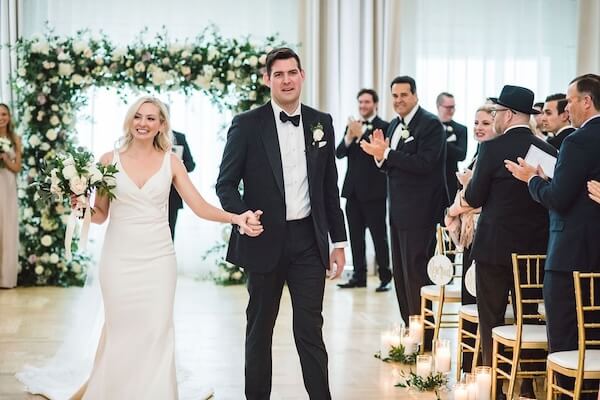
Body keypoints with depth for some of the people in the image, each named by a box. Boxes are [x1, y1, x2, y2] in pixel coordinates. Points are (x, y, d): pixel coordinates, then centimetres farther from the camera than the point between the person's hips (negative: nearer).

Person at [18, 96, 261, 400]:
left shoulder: (170, 161, 2)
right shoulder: (110, 160, 2)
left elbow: (200, 207, -2)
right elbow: (99, 214, 8)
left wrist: (236, 218, -18)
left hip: (158, 259, 0)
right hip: (119, 258, 0)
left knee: (157, 334, 0)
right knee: (121, 333, 4)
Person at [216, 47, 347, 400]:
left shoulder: (322, 123, 7)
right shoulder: (247, 125, -3)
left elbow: (330, 187, 10)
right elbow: (226, 183, -2)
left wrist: (339, 242, 9)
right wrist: (243, 218, -21)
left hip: (309, 241, 2)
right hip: (265, 241, -1)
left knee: (310, 329, 2)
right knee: (260, 328, 11)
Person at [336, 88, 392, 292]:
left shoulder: (383, 127, -4)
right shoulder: (352, 126, 14)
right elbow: (339, 153, 4)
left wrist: (361, 134, -25)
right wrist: (349, 138, -14)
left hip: (374, 190, -6)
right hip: (353, 189, 6)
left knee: (379, 235, -2)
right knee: (356, 236, 9)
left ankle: (385, 277, 4)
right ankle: (359, 276, 15)